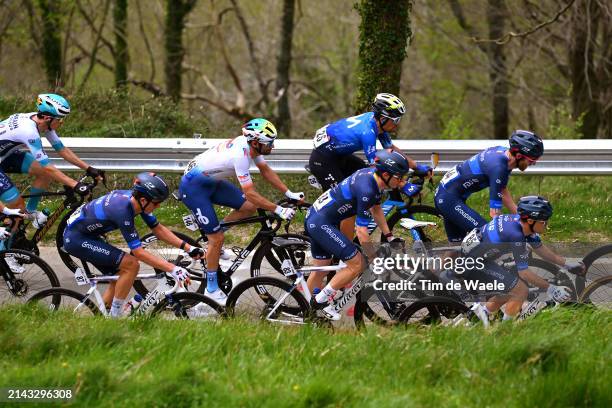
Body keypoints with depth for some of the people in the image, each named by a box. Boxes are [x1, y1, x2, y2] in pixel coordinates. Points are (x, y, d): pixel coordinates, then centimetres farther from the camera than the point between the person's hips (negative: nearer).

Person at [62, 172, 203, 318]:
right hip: (75, 238, -9)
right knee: (131, 265, -17)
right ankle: (114, 317, -8)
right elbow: (138, 252, -29)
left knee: (121, 276, 9)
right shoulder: (123, 209, -31)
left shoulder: (136, 200, -7)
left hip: (87, 234, 9)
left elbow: (158, 229, 5)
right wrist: (172, 269, -32)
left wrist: (188, 248, -3)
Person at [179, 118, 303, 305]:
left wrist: (289, 194, 2)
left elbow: (266, 171, 8)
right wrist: (278, 210, -27)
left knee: (249, 207, -2)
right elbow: (250, 193, -30)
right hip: (193, 186, -9)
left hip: (211, 182, 9)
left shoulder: (251, 145, -6)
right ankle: (211, 289, 5)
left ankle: (212, 234, 14)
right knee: (217, 238, -9)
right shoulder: (240, 155, -32)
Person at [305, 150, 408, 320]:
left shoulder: (374, 176, 2)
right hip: (322, 224, -10)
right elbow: (361, 231, -21)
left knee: (320, 268, 20)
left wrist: (389, 237, 19)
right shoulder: (366, 190, -26)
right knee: (357, 263, -6)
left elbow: (376, 209, 19)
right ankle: (321, 300, 1)